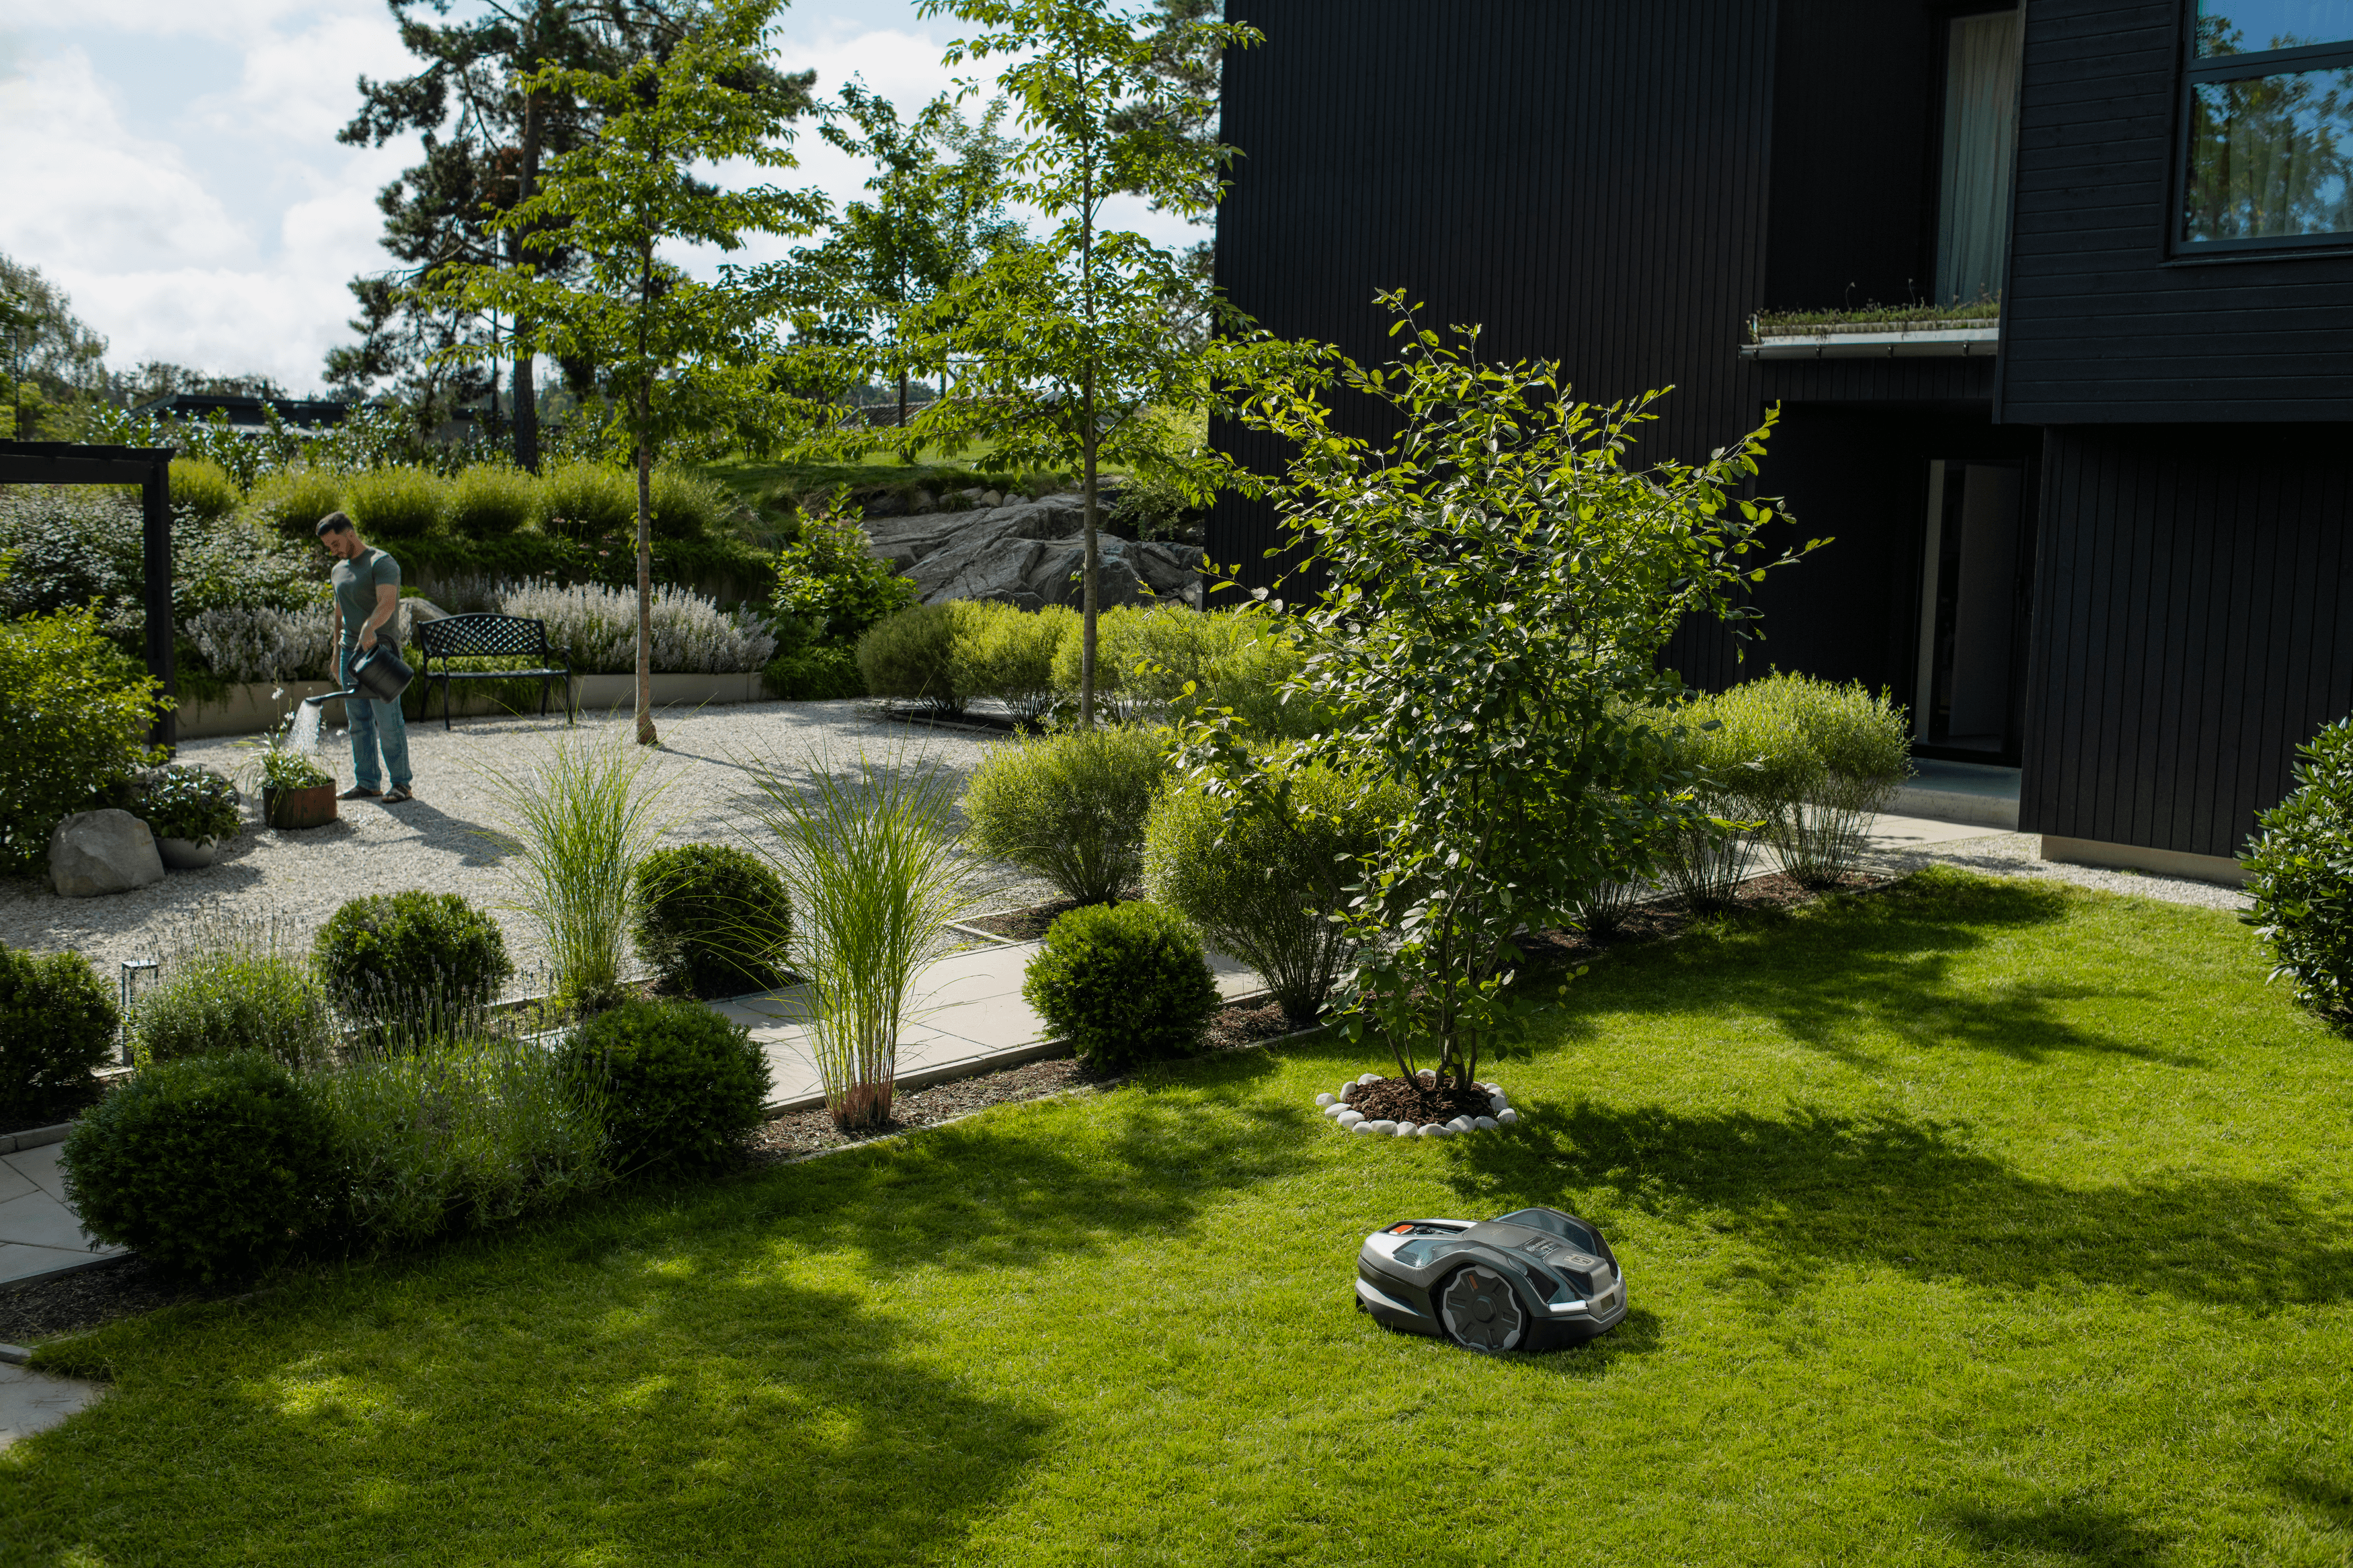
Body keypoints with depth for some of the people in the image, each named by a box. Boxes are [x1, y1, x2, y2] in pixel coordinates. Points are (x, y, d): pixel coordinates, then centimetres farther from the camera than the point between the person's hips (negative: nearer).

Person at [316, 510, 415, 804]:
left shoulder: (381, 563, -8)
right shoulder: (339, 570, 18)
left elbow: (387, 604, -23)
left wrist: (369, 628, -39)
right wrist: (337, 652, 23)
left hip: (379, 650, -8)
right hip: (351, 652, 8)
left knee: (388, 721, -7)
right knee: (359, 722, 7)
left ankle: (402, 784, -2)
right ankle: (367, 783, 11)